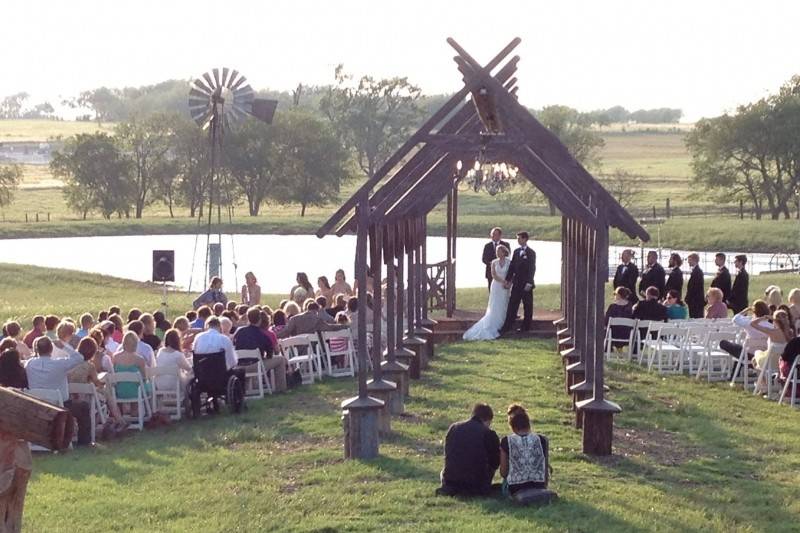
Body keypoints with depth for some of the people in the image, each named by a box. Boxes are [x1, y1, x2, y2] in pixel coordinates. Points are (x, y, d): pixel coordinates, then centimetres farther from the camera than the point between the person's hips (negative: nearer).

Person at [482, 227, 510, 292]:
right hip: (491, 272, 1)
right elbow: (484, 259, 5)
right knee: (492, 293, 1)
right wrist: (490, 263, -16)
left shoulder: (505, 245, 3)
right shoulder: (487, 246, 9)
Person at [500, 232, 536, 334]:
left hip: (526, 283, -5)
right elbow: (512, 267, 12)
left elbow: (532, 269, -11)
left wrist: (529, 283, -18)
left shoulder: (531, 253, -6)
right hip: (516, 283, 5)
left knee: (527, 306, 3)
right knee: (512, 305, 2)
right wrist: (508, 280, 4)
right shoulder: (516, 252, 11)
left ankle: (526, 326, 11)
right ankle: (507, 326, 0)